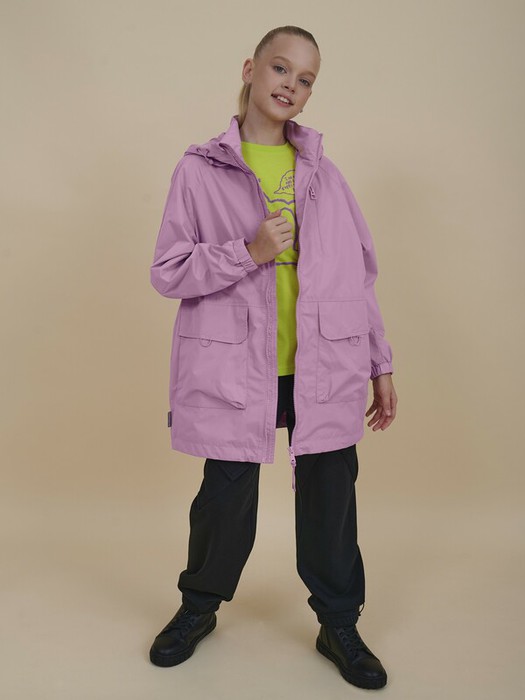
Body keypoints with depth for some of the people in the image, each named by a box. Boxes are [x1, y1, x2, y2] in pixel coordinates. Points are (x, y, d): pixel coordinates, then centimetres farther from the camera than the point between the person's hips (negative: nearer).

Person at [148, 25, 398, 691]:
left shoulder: (323, 172, 11)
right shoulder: (200, 169, 3)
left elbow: (359, 274, 12)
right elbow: (167, 271, 0)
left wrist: (380, 364, 9)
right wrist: (249, 252, -14)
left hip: (323, 368, 3)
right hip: (234, 368, -2)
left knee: (329, 498, 8)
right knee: (226, 500, 6)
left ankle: (339, 623, 31)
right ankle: (199, 607, 35)